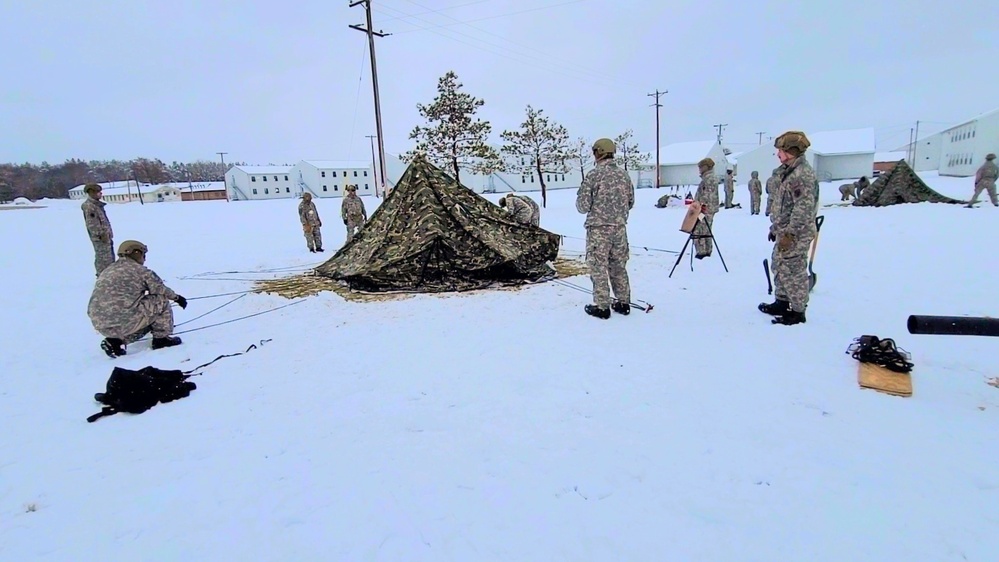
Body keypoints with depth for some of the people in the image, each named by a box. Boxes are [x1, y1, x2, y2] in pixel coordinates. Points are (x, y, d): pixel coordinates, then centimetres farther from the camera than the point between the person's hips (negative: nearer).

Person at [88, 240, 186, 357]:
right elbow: (160, 289, 4)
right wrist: (176, 297, 22)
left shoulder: (107, 271, 21)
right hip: (123, 320, -8)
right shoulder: (139, 270, -2)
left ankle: (115, 341, 11)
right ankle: (161, 338, 13)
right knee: (161, 301, 9)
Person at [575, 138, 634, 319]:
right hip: (620, 228, 5)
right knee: (619, 266, 16)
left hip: (598, 228, -5)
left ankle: (602, 307, 6)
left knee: (599, 268, 3)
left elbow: (583, 205, -11)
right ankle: (623, 302, 23)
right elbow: (631, 203, 11)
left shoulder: (594, 175, -12)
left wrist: (587, 208, 10)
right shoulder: (624, 175, 5)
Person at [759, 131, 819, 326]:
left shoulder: (803, 173, -18)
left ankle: (798, 311, 5)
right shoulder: (790, 171, 15)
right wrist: (776, 228, 23)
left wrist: (789, 233, -24)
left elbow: (804, 208, -24)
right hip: (785, 231, 11)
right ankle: (782, 302, 31)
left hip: (796, 235, -11)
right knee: (780, 266, 19)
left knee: (793, 271, -5)